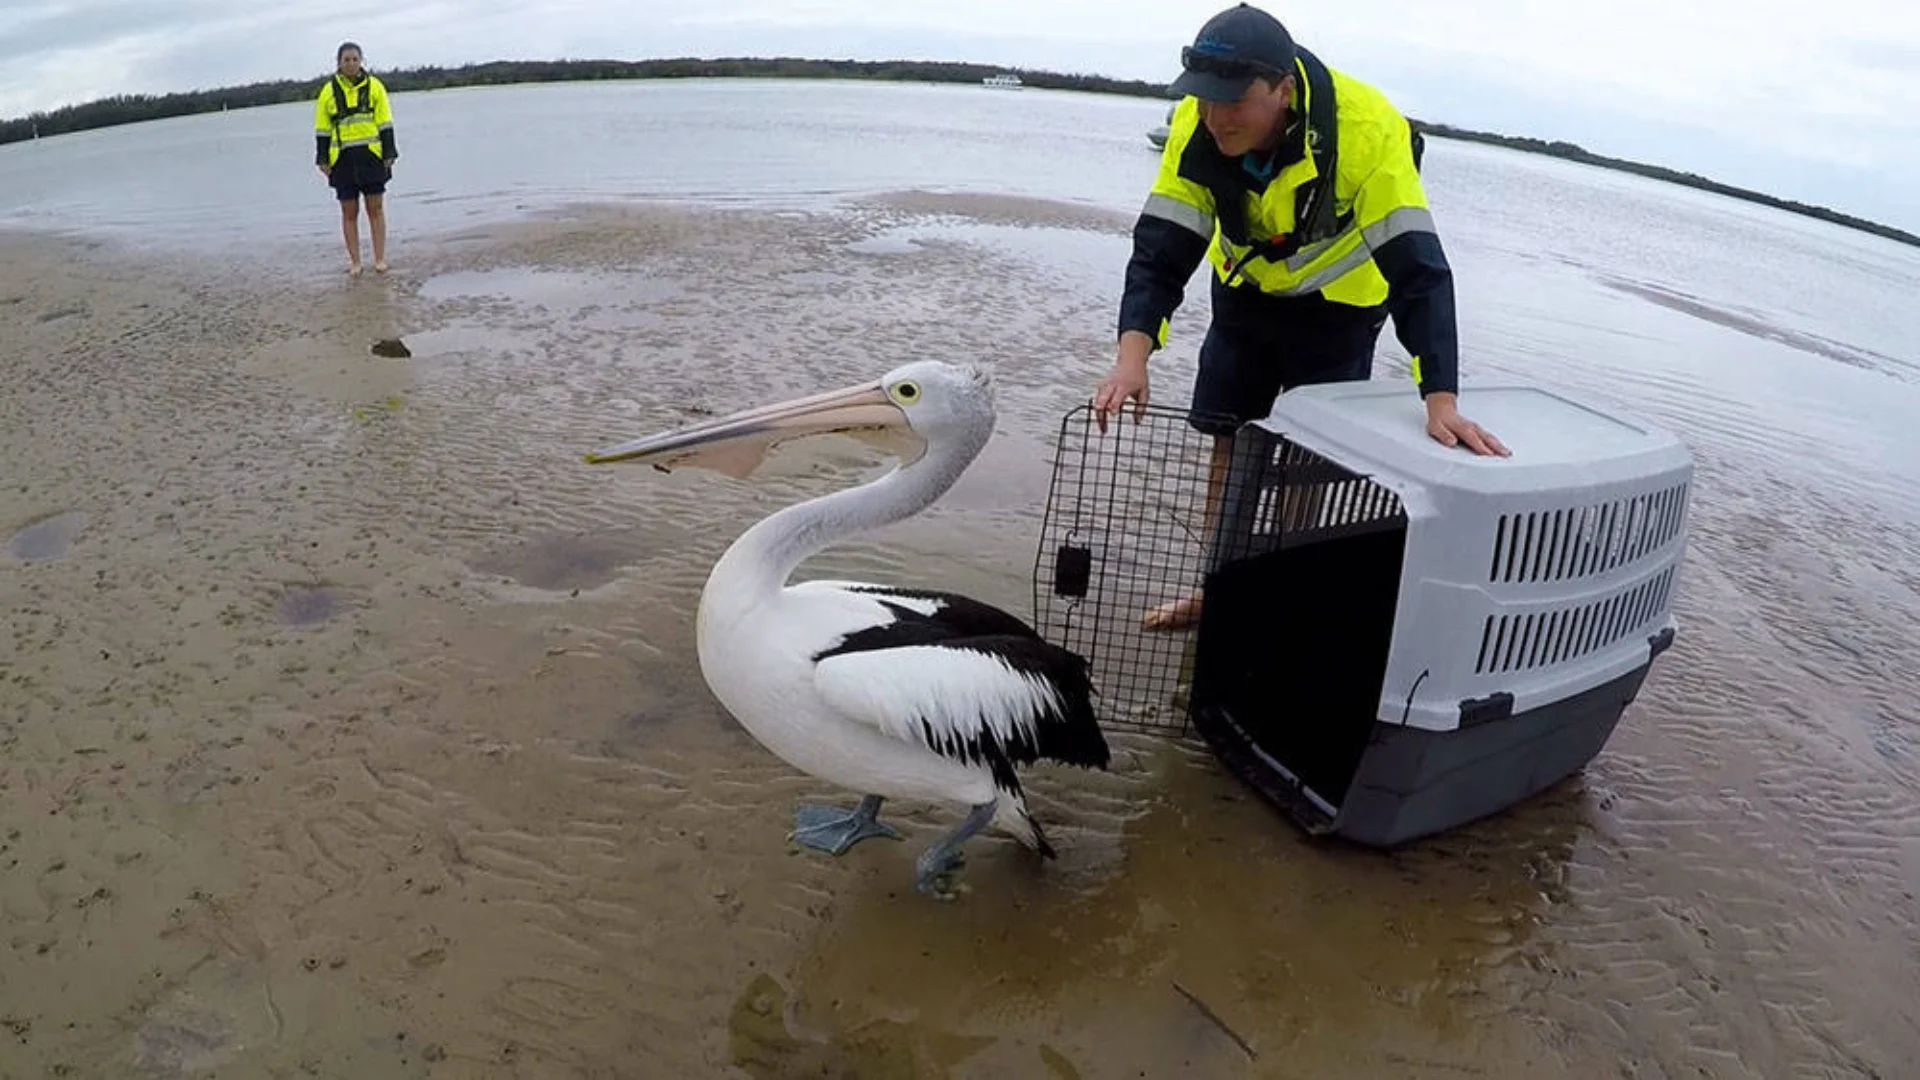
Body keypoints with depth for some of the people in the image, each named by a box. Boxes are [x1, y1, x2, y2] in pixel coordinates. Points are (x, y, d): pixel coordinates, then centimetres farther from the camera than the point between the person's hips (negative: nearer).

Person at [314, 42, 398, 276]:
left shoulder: (374, 86, 4)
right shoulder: (329, 91, 5)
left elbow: (385, 123, 3)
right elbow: (322, 129, 8)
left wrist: (389, 154, -2)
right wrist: (322, 160, 4)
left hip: (371, 155, -1)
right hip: (343, 159, 1)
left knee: (376, 208, 2)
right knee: (349, 212, 3)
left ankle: (380, 259, 8)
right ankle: (354, 262, 9)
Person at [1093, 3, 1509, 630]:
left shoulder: (1369, 132, -37)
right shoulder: (1196, 126, -26)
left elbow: (1419, 271, -38)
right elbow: (1161, 249, -27)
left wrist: (1441, 399, -47)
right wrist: (1133, 356, -42)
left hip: (1337, 303, -4)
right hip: (1246, 289, 4)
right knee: (1227, 438, 10)